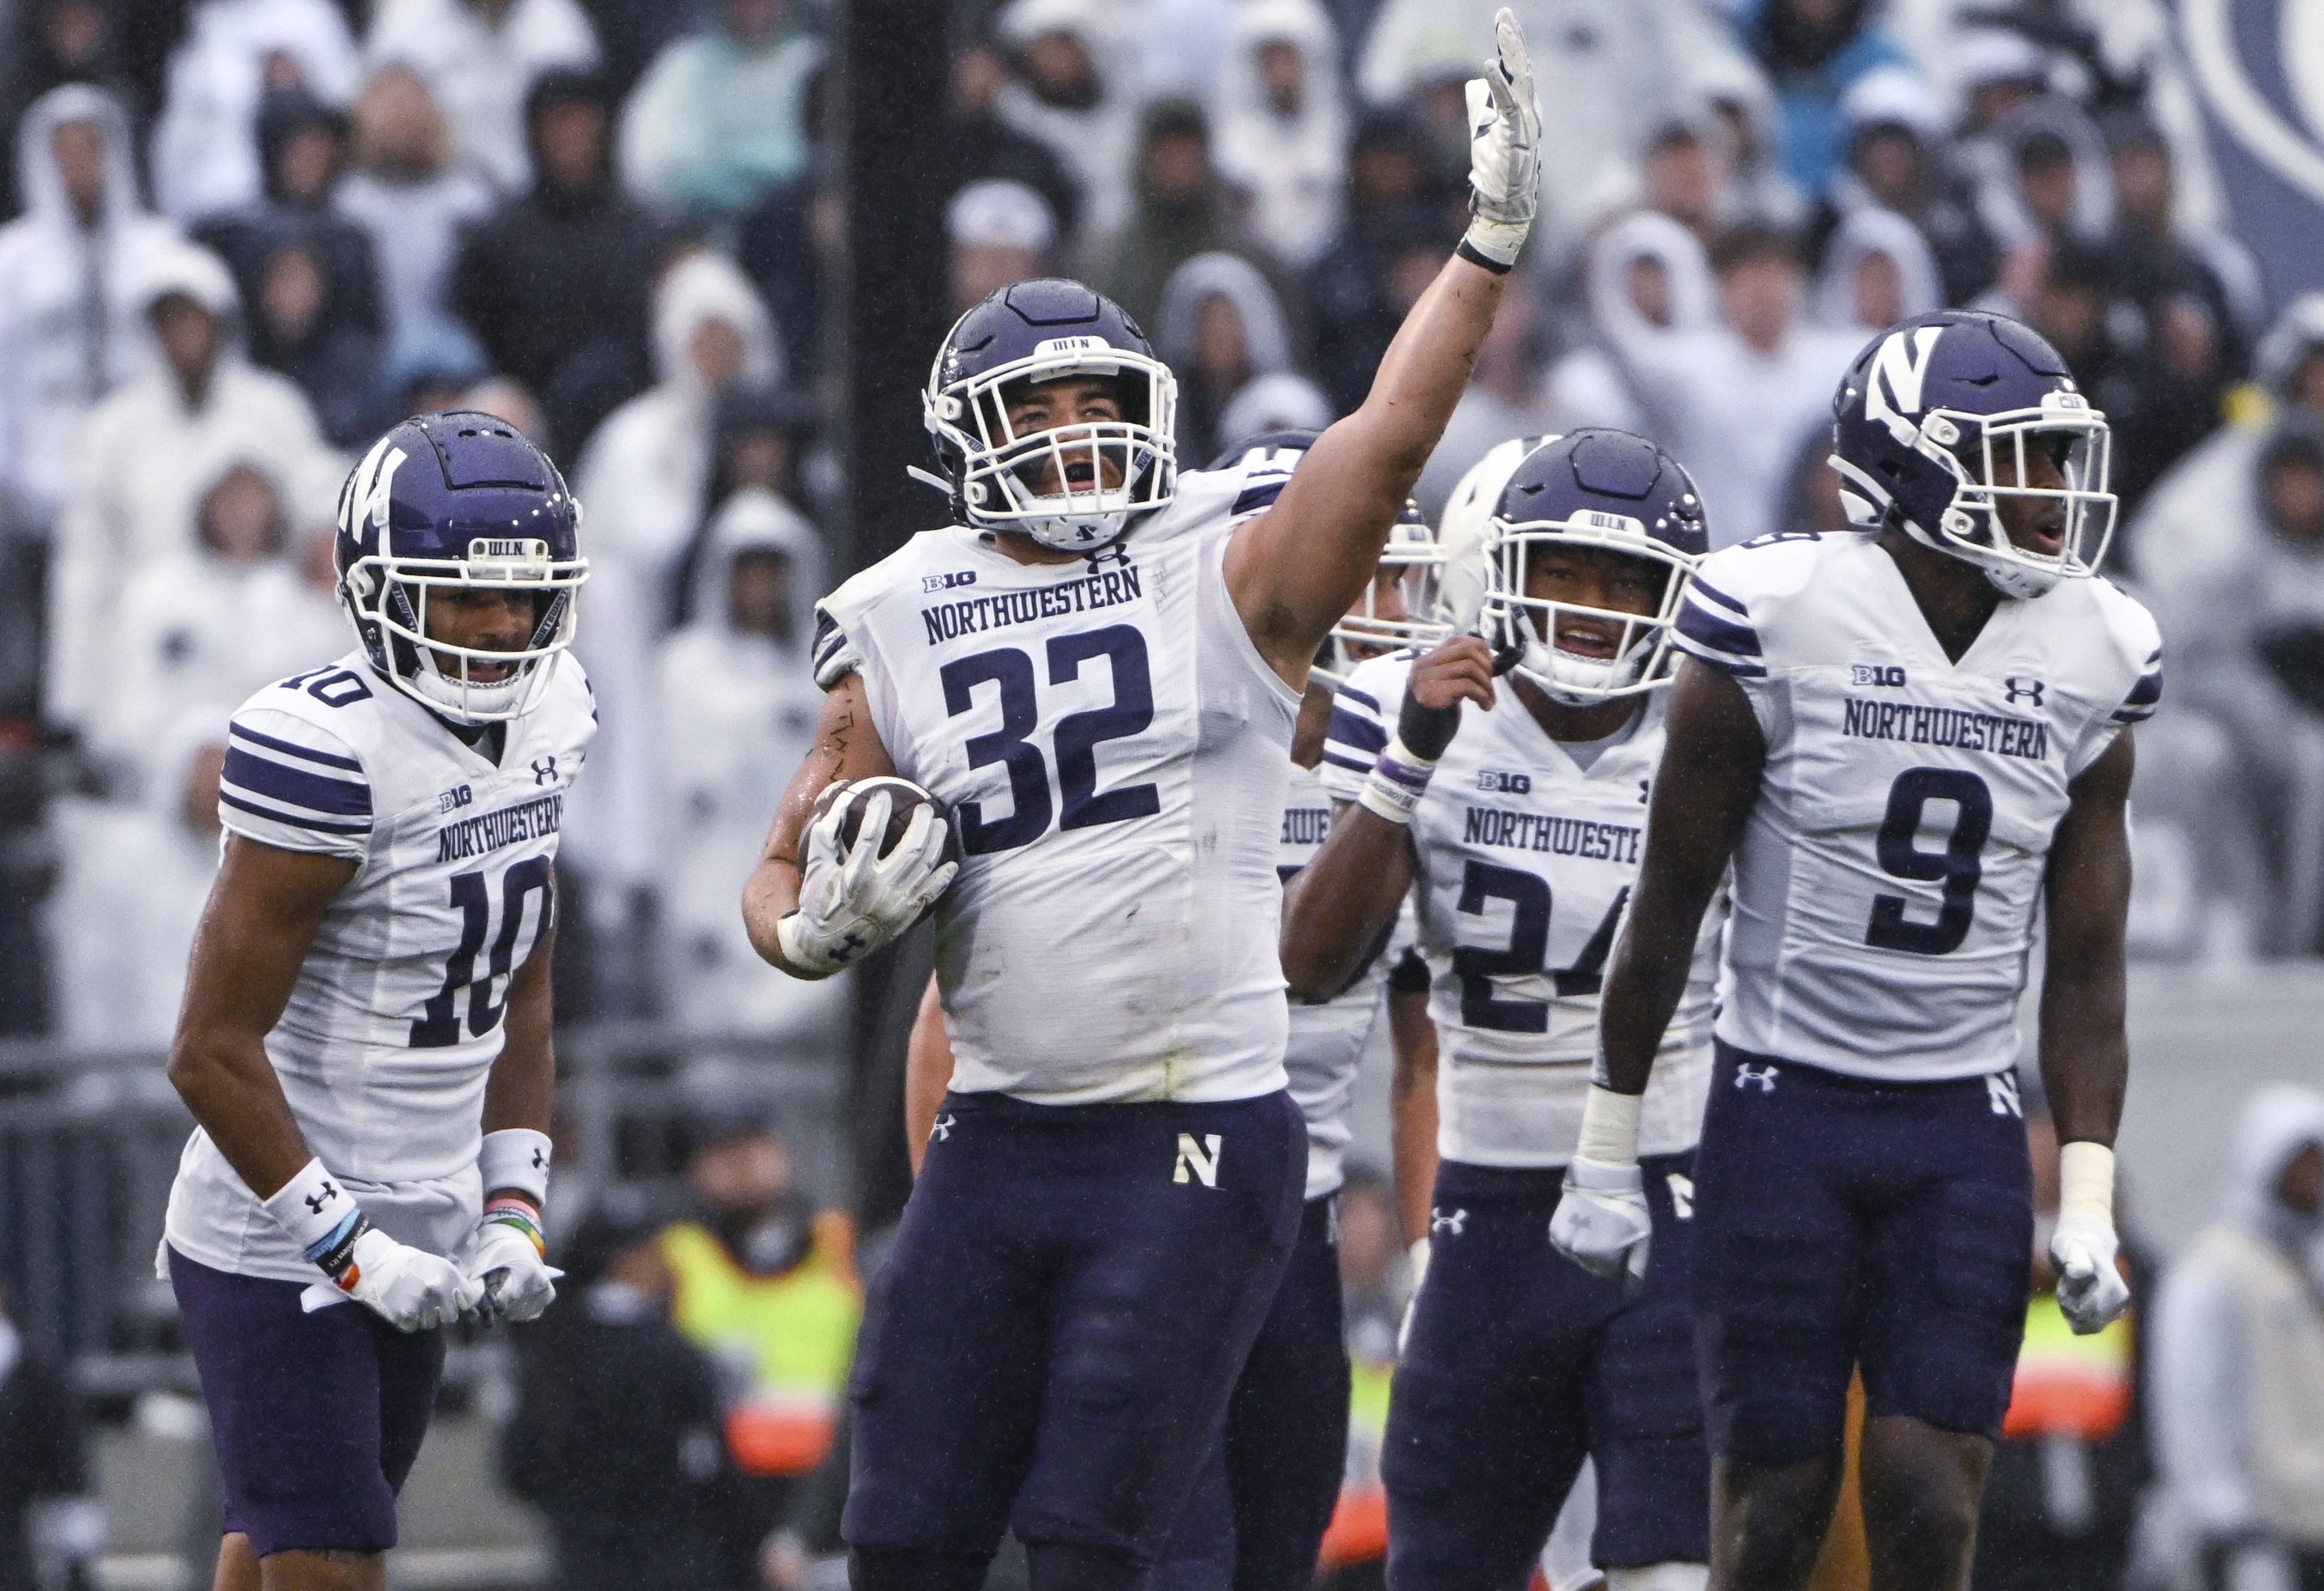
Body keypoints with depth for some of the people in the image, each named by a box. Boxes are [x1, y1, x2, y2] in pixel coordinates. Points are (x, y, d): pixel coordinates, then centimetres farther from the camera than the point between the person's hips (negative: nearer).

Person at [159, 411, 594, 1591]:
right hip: (279, 1254, -8)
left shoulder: (546, 721, 3)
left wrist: (512, 1214, 6)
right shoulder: (328, 751, -22)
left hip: (416, 1233, 8)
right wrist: (347, 1246, -20)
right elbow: (214, 1052, -20)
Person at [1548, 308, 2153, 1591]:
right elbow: (1669, 905, -2)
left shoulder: (2087, 662, 2)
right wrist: (1607, 1148, 0)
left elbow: (2085, 965, 8)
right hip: (1785, 1104, -3)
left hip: (1964, 1125, 3)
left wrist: (2088, 1195, 2)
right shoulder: (1777, 627, -10)